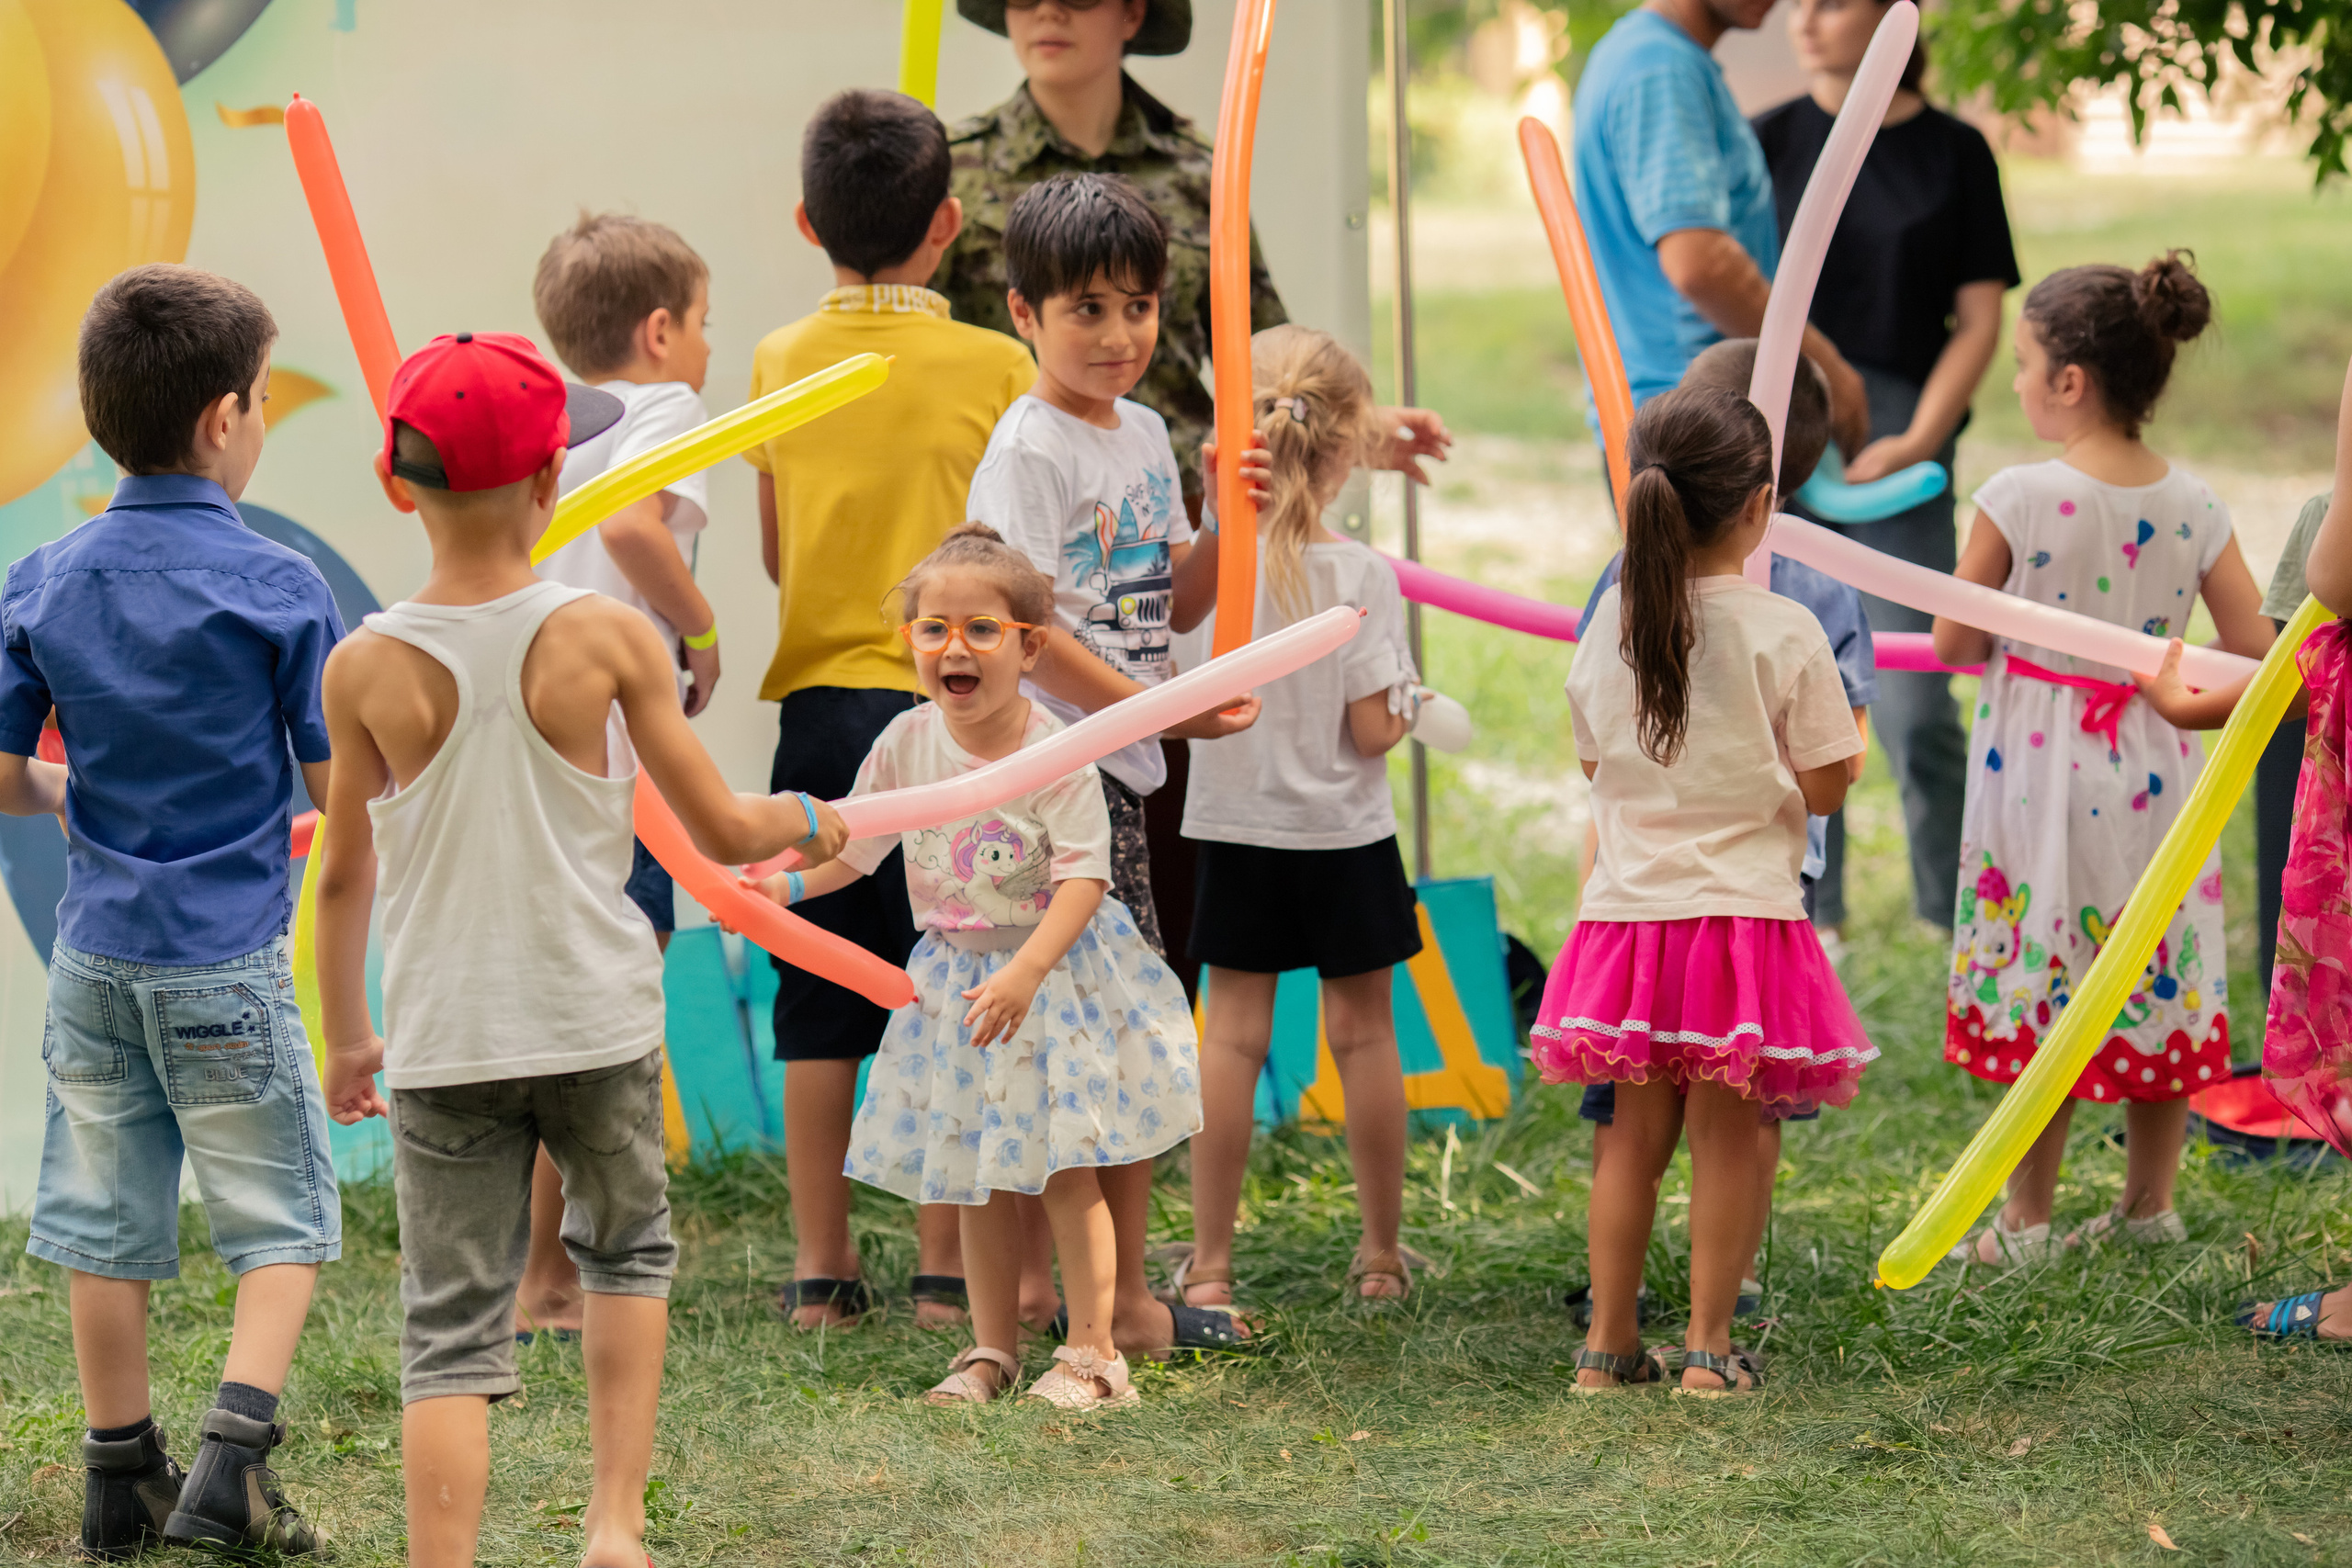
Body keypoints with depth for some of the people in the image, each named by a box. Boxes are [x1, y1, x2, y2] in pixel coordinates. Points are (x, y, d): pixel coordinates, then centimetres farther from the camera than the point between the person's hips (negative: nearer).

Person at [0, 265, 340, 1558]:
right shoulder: (277, 588, -12)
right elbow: (340, 791, -9)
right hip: (229, 955, -4)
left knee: (104, 1217, 12)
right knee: (279, 1213, 6)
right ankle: (231, 1456, -8)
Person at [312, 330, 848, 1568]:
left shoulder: (366, 669, -6)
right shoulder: (607, 639, -8)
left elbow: (344, 878, 3)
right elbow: (722, 832, -2)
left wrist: (346, 1035, 17)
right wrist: (804, 819, 20)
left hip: (443, 1040, 0)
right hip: (596, 1022, 0)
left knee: (451, 1332, 2)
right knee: (626, 1248, 25)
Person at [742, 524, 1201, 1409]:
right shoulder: (908, 744, -5)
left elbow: (1082, 880, -23)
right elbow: (853, 846, 6)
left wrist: (1024, 974, -34)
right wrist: (784, 884, -11)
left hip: (1057, 968, -5)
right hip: (955, 975, 5)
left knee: (1064, 1167, -3)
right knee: (974, 1177, 10)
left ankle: (1091, 1353, 5)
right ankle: (992, 1351, 21)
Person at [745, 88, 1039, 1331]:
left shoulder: (780, 364, 3)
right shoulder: (995, 367, -5)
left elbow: (776, 556, 11)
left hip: (819, 699, 2)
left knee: (820, 1001, 7)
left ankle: (820, 1268, 10)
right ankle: (946, 1267, 3)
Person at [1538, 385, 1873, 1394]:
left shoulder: (1613, 619, 1)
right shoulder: (1785, 634, -11)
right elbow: (1823, 787, -6)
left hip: (1630, 909, 4)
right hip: (1743, 913, -4)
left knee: (1636, 1132, 13)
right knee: (1729, 1133, 5)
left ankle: (1609, 1344, 16)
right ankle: (1710, 1346, 6)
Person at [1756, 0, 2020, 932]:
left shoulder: (1953, 154, 3)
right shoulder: (1771, 142, 7)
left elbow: (1978, 321, 2)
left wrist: (1918, 440, -9)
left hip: (1899, 443, -2)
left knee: (1913, 708, -7)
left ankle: (1957, 922, 7)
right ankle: (1808, 918, 16)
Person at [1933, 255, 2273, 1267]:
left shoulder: (2019, 500, -17)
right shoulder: (2192, 506, -5)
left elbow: (1954, 641, -8)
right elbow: (2254, 649, -2)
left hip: (2040, 767, -4)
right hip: (2153, 771, 4)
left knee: (2040, 988, 5)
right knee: (2159, 988, 14)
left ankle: (2025, 1220, 11)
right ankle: (2149, 1204, 23)